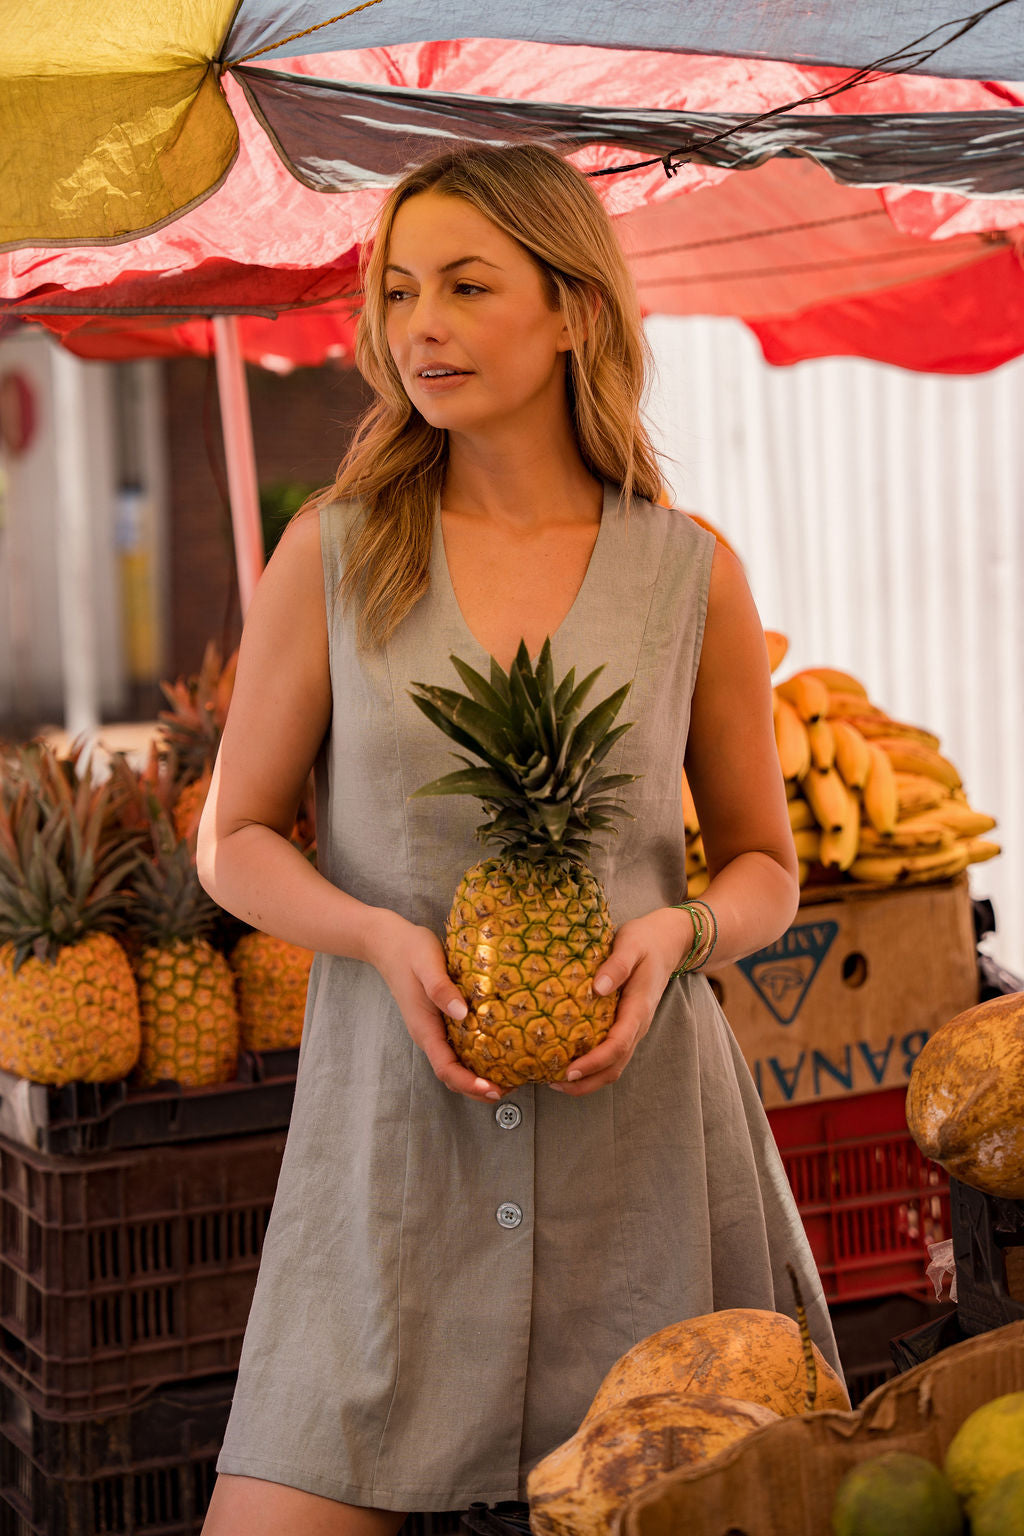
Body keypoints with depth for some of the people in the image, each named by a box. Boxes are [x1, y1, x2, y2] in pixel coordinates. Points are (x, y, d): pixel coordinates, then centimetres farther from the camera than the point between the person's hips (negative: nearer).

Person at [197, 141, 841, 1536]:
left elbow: (765, 867, 11)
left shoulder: (691, 577, 1)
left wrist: (676, 930, -11)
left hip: (643, 1126, 1)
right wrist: (381, 934, -13)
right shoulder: (332, 559, 0)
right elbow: (236, 839, 6)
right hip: (395, 1119, 0)